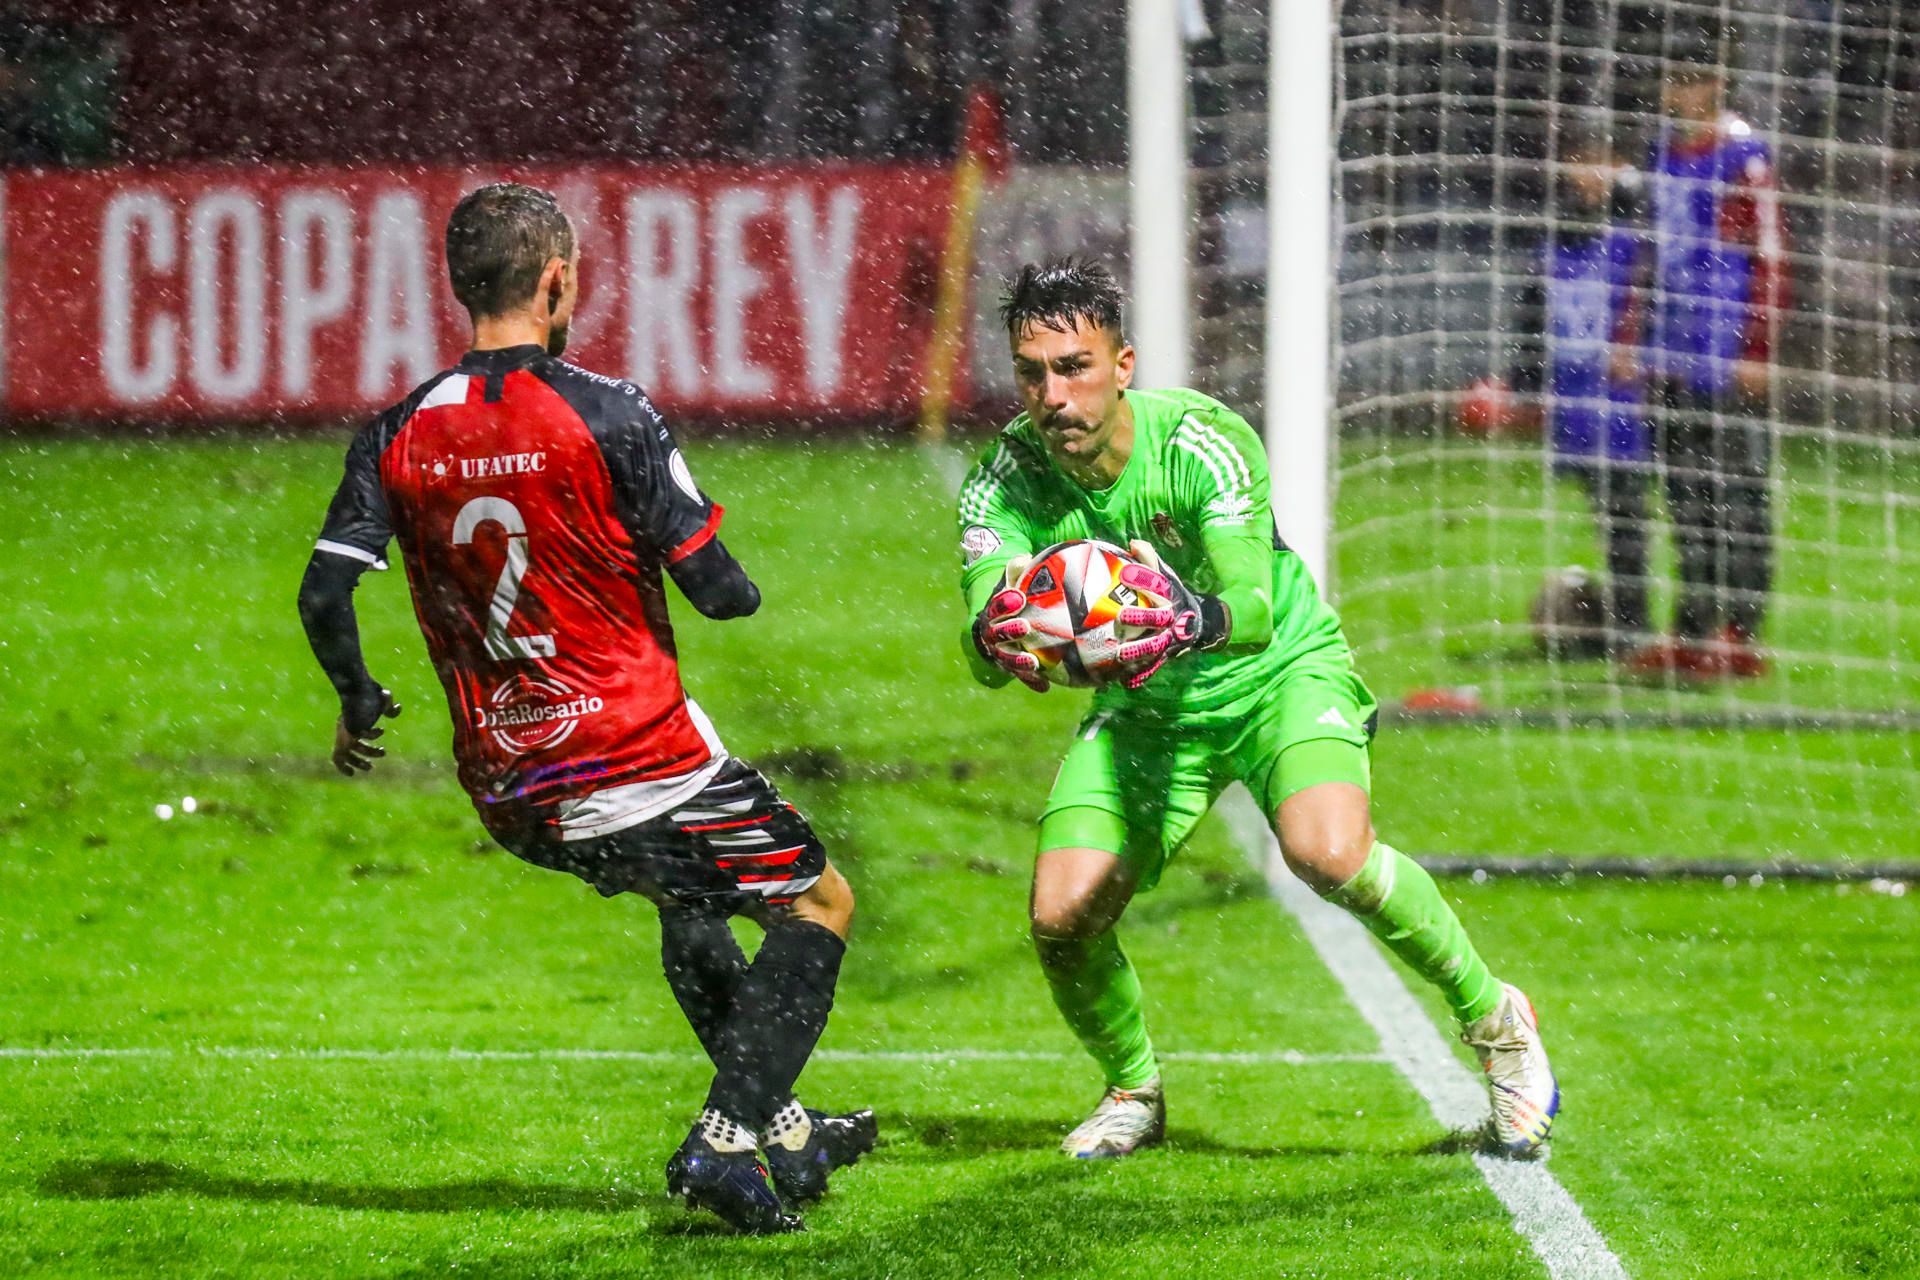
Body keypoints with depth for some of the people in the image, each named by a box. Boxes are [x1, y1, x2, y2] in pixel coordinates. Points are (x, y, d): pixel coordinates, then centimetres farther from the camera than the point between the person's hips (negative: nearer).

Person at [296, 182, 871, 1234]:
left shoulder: (401, 435, 0)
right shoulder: (606, 415, -14)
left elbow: (323, 593, -4)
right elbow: (718, 588, -12)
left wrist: (358, 705, 15)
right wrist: (742, 588, 12)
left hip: (506, 790, 6)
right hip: (636, 753, -6)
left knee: (687, 899, 33)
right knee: (819, 906, 11)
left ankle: (777, 1124, 37)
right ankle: (725, 1144, -3)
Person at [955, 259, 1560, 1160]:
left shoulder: (1202, 442, -27)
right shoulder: (1007, 479, -18)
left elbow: (1254, 610, -39)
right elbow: (981, 639, -32)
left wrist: (1194, 620, -63)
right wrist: (998, 638, -57)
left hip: (1280, 672, -4)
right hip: (1144, 709, 4)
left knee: (1330, 855, -31)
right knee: (1060, 917, -13)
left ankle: (1493, 1018, -4)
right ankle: (1133, 1090, 19)